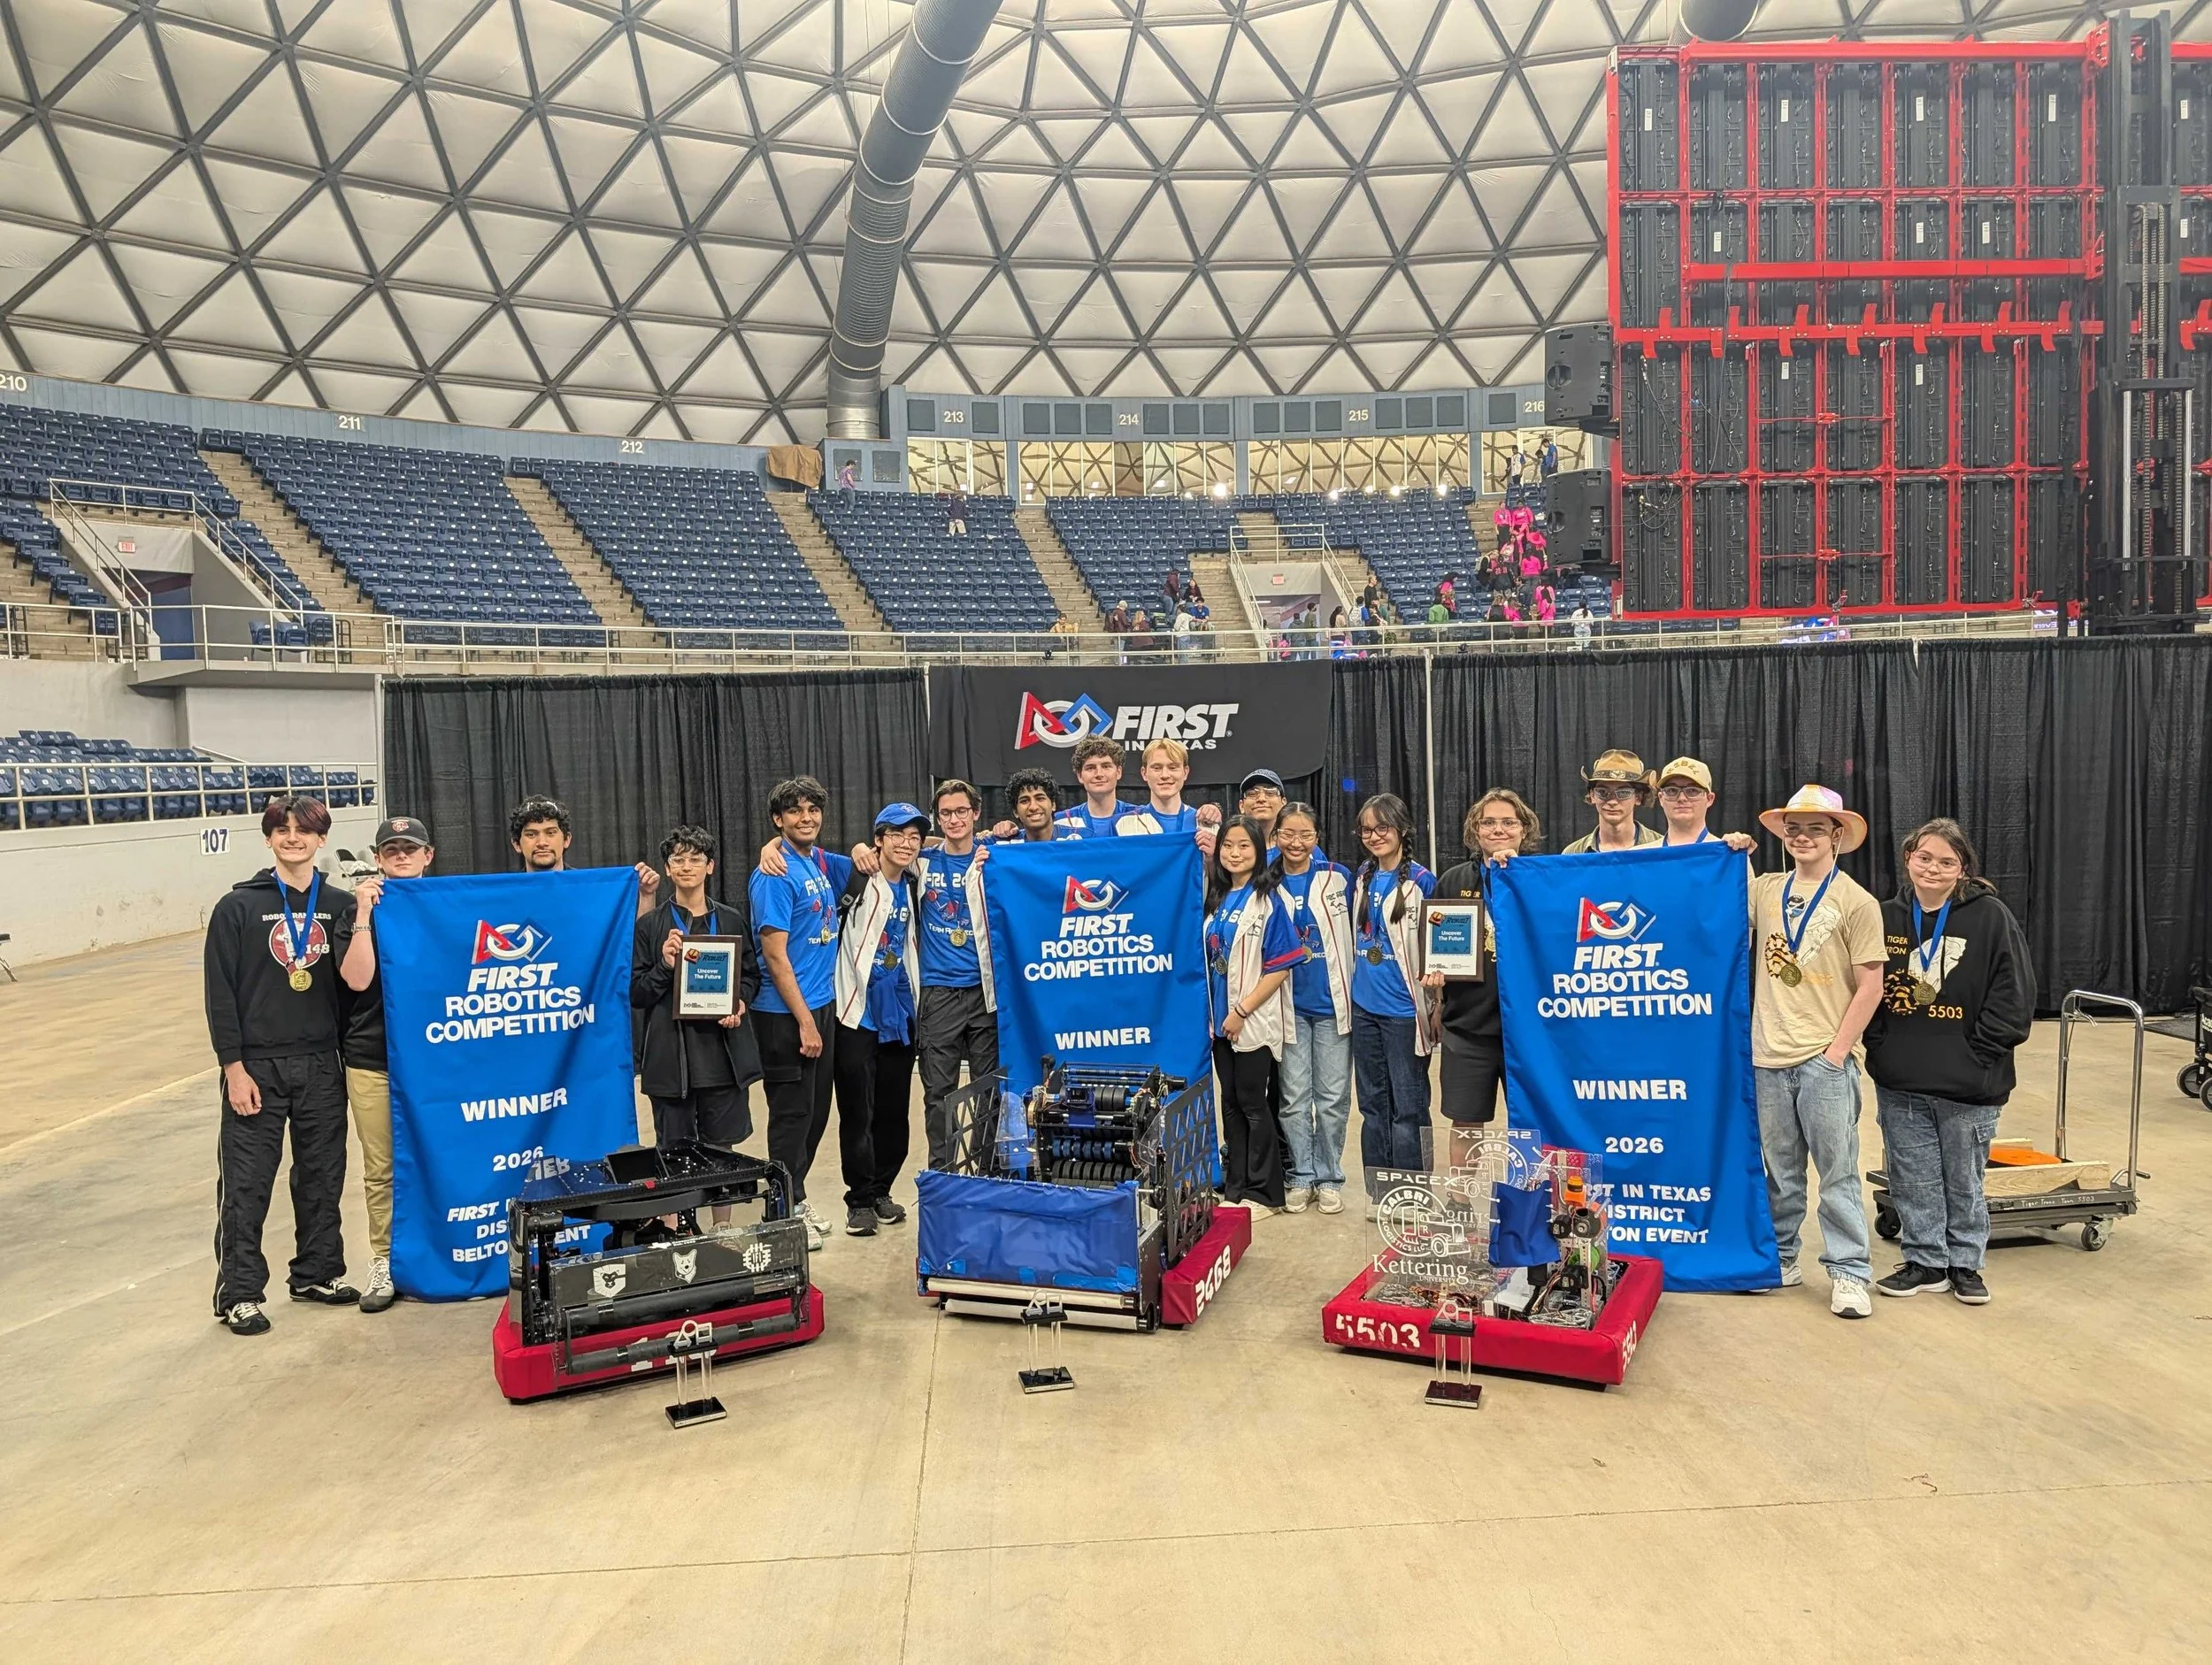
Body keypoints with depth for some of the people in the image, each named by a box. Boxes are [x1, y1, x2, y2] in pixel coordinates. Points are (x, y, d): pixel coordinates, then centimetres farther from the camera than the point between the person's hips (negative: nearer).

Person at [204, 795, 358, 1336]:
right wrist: (234, 1066, -10)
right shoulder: (238, 906, -4)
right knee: (246, 1184, 3)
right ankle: (239, 1292, 15)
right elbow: (220, 992, -6)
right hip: (258, 1067, -3)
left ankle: (317, 1272, 28)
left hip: (322, 1067, 3)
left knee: (322, 1176, 13)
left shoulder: (340, 906, 4)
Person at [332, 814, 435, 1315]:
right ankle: (385, 1262, 18)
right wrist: (364, 914, -16)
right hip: (374, 1062, 0)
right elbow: (356, 979, -13)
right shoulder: (360, 912, 3)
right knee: (381, 1169, 6)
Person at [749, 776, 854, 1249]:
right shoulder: (775, 876, -15)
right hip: (786, 1014, -8)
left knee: (816, 1111, 15)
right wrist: (804, 1021, -19)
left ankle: (797, 1196, 29)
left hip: (824, 1006, 8)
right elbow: (774, 954, -18)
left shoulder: (822, 863, 7)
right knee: (793, 1113, 1)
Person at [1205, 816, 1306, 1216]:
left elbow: (1280, 968, -13)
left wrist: (1242, 1011, -16)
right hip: (1222, 1020, 6)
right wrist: (1216, 1013, 5)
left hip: (1254, 1022, -6)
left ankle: (1264, 1191, 13)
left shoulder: (1268, 902, -10)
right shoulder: (1216, 899, 9)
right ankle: (1235, 1186, 23)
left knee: (1253, 1104, 2)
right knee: (1231, 1103, 12)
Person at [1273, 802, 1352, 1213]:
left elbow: (1355, 933, 8)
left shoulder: (1338, 878, 1)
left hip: (1332, 1002, 0)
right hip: (1289, 1005, 0)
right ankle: (1300, 1176, 18)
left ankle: (1329, 1178, 18)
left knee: (1333, 1097, 5)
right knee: (1294, 1097, 6)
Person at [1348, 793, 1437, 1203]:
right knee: (1373, 1103, 13)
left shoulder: (1421, 881, -8)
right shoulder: (1362, 878, 9)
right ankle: (1377, 1193, 22)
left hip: (1404, 1010, -6)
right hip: (1364, 1007, 6)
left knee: (1407, 1107, 1)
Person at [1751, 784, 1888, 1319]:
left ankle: (1848, 1273, 9)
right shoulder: (1764, 889, 8)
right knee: (1779, 1169, 13)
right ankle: (1780, 1259, 26)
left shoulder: (1856, 902, -2)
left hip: (1825, 1060, -3)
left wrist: (1838, 1051, -9)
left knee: (1837, 1171, 0)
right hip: (1769, 1056, 4)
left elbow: (1870, 986, -4)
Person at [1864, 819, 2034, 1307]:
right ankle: (1925, 1262, 25)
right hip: (1900, 1082, 3)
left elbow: (2014, 996, -8)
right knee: (1912, 1178, 11)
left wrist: (1978, 1055, -11)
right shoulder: (1887, 917, 3)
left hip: (1968, 1083, -3)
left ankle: (1965, 1263, 28)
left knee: (1964, 1178, 12)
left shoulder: (1991, 918, -7)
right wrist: (1878, 1045, -2)